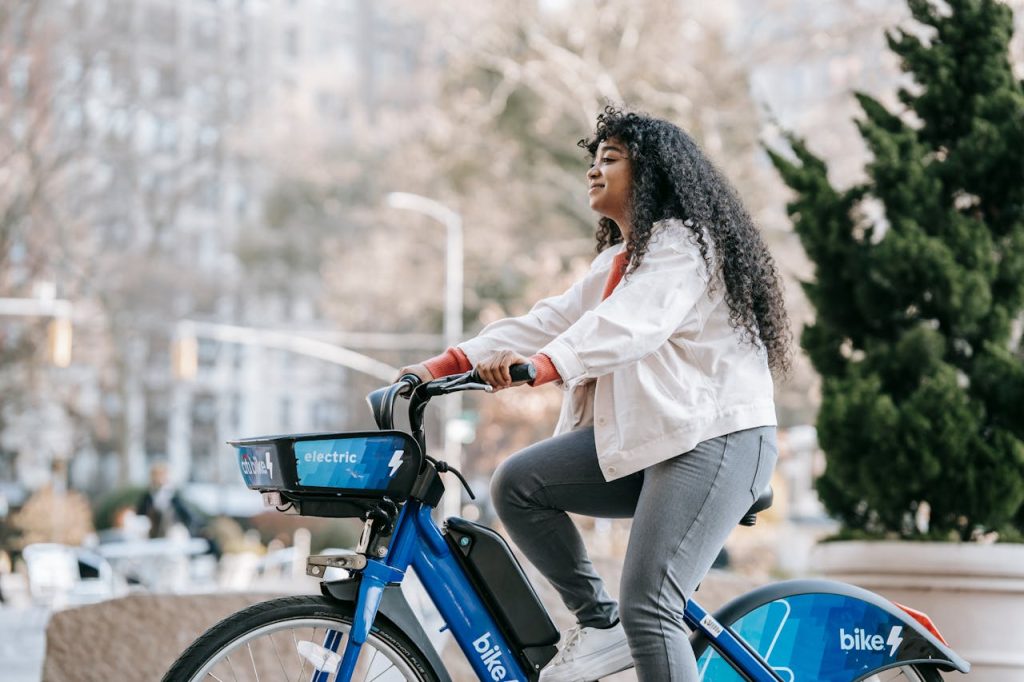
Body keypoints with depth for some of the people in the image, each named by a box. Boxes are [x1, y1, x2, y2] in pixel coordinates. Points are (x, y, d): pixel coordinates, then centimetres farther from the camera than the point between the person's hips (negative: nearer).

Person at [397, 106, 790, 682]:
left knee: (646, 607, -19)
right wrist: (445, 366, 1)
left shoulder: (682, 241, -8)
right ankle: (599, 623, 1)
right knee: (518, 484, -5)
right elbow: (550, 321, 13)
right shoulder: (617, 261, 23)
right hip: (646, 439, 9)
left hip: (717, 439, -9)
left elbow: (628, 325, -27)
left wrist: (540, 366, -44)